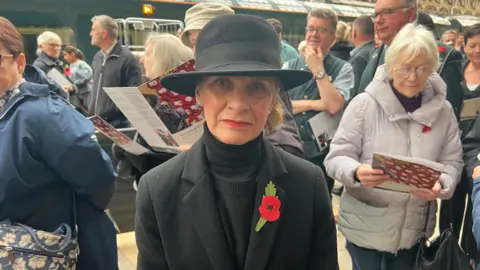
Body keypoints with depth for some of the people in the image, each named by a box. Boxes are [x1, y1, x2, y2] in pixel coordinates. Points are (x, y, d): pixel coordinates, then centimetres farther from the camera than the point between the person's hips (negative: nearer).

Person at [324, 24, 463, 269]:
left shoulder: (443, 111, 0)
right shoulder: (365, 104, -12)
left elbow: (452, 162, 2)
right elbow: (336, 158, -12)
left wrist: (441, 185, -19)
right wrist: (358, 173, -33)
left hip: (414, 228, 4)